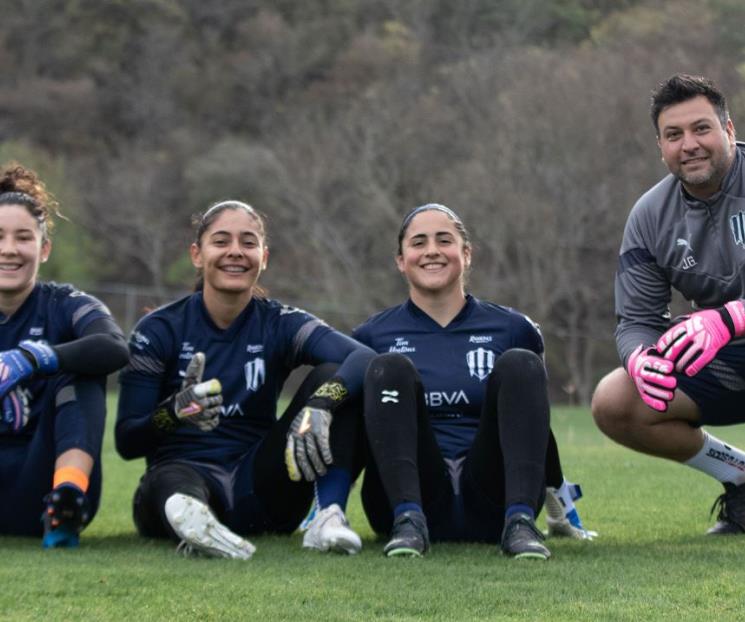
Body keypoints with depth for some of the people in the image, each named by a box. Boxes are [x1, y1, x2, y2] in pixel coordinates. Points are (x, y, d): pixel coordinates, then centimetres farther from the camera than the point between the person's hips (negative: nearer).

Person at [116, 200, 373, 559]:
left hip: (259, 486, 3)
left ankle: (330, 516, -32)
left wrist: (320, 405, -37)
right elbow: (126, 441, -3)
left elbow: (364, 358, -15)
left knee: (333, 378, -15)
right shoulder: (159, 330, 2)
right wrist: (175, 412, -25)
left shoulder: (280, 324, 4)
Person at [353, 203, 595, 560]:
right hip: (411, 492, 0)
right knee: (389, 369, -20)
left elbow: (536, 420, 22)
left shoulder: (512, 330, 15)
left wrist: (560, 498, 20)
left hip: (488, 504, 1)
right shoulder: (372, 336, 14)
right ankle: (408, 519, -39)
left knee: (520, 364, -17)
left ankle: (519, 522, -34)